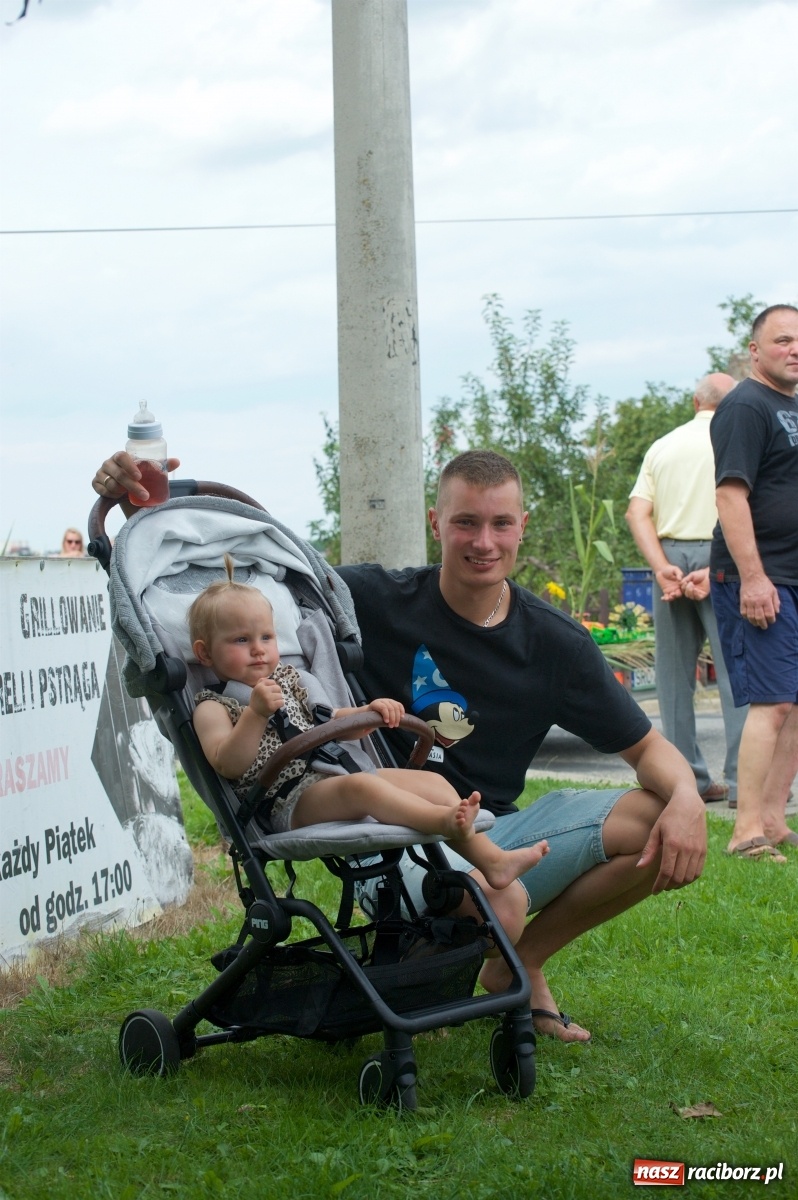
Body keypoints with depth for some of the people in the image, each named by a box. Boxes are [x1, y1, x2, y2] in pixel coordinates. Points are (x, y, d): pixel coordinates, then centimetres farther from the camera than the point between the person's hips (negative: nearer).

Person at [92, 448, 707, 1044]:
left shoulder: (557, 643, 3)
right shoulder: (379, 600, -6)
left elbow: (648, 748, 8)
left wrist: (686, 796, -16)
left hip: (496, 827, 5)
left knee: (670, 834, -14)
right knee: (500, 906, -37)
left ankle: (521, 962, 8)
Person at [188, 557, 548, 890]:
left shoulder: (288, 681, 25)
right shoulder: (212, 708, 3)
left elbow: (330, 721, 31)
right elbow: (228, 764, -14)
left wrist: (369, 712, 11)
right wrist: (255, 712, -26)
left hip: (338, 773, 8)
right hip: (291, 802, -8)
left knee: (433, 783, -5)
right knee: (359, 786, -37)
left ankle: (491, 859, -14)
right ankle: (448, 822, -55)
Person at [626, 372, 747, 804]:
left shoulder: (663, 446, 14)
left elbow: (637, 513, 3)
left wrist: (663, 568, -5)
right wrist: (716, 571, -16)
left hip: (670, 559, 5)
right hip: (719, 558, -5)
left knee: (675, 676, 9)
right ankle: (742, 781, -6)